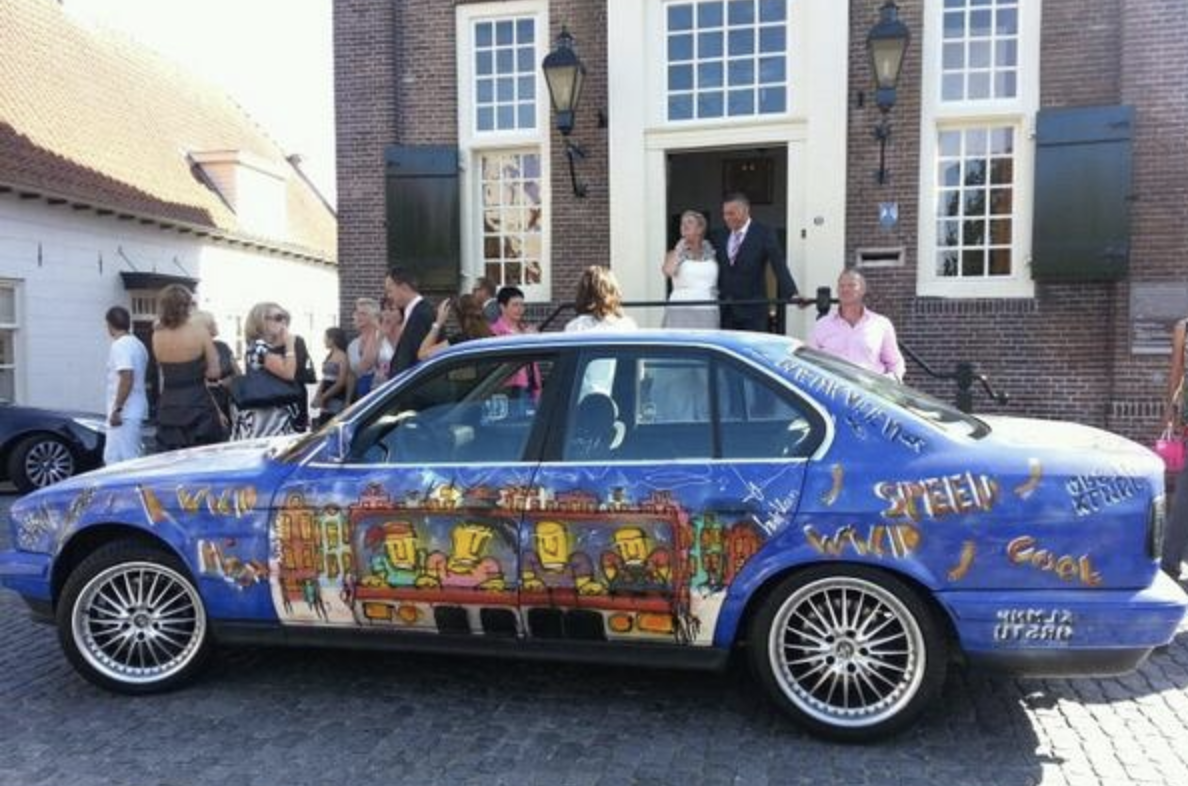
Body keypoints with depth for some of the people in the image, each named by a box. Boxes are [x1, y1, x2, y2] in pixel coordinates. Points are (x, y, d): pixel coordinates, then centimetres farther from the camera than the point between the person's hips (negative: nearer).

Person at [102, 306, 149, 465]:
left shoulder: (120, 345, -14)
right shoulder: (137, 344, 14)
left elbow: (127, 379, -23)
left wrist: (117, 409, -21)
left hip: (124, 414, -10)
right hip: (135, 411, 10)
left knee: (116, 461, -7)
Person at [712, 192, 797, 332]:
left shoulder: (763, 233, -5)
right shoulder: (720, 236, 10)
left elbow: (779, 266, -12)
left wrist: (792, 294, -24)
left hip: (752, 309, -4)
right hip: (724, 309, 4)